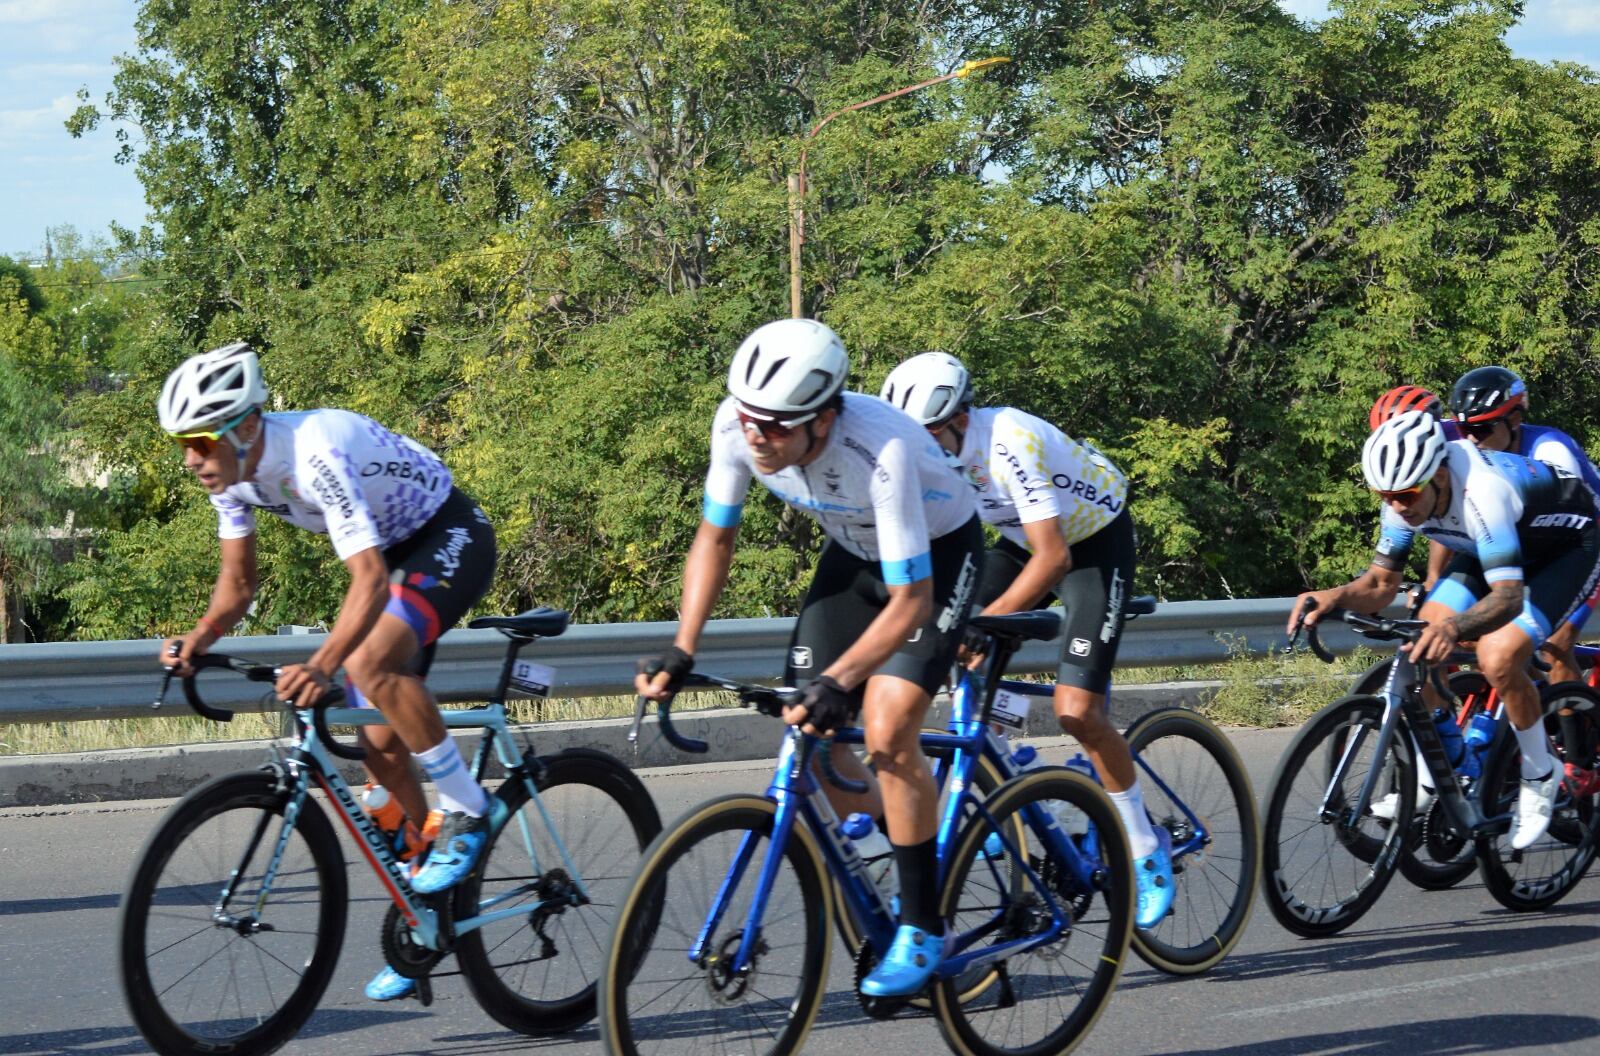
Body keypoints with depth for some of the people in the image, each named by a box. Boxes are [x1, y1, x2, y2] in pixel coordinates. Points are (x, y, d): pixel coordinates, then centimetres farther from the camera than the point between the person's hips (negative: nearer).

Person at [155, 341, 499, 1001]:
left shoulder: (314, 455, -36)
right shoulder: (231, 471, -10)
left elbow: (369, 579, -43)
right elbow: (238, 582, 1)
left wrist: (320, 666, -56)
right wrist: (200, 637, -19)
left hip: (450, 539, -8)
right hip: (394, 550, 9)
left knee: (371, 662, -34)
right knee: (382, 748, 5)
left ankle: (468, 811, -18)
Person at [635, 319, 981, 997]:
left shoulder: (881, 451, -40)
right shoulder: (738, 423, -24)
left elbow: (910, 601, -36)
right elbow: (715, 536, -7)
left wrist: (837, 681, -46)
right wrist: (681, 653, -16)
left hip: (935, 556, -6)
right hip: (854, 552, 6)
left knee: (886, 728, -21)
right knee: (807, 734, -4)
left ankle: (923, 928, -7)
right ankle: (903, 856, 20)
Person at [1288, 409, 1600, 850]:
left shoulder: (1482, 491, -41)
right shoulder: (1405, 497, -18)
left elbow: (1509, 596, -47)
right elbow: (1382, 582, -9)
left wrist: (1453, 627, -65)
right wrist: (1335, 595, -31)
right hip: (1487, 551, 8)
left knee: (1498, 657, -27)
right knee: (1421, 647, -11)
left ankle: (1540, 779, -4)